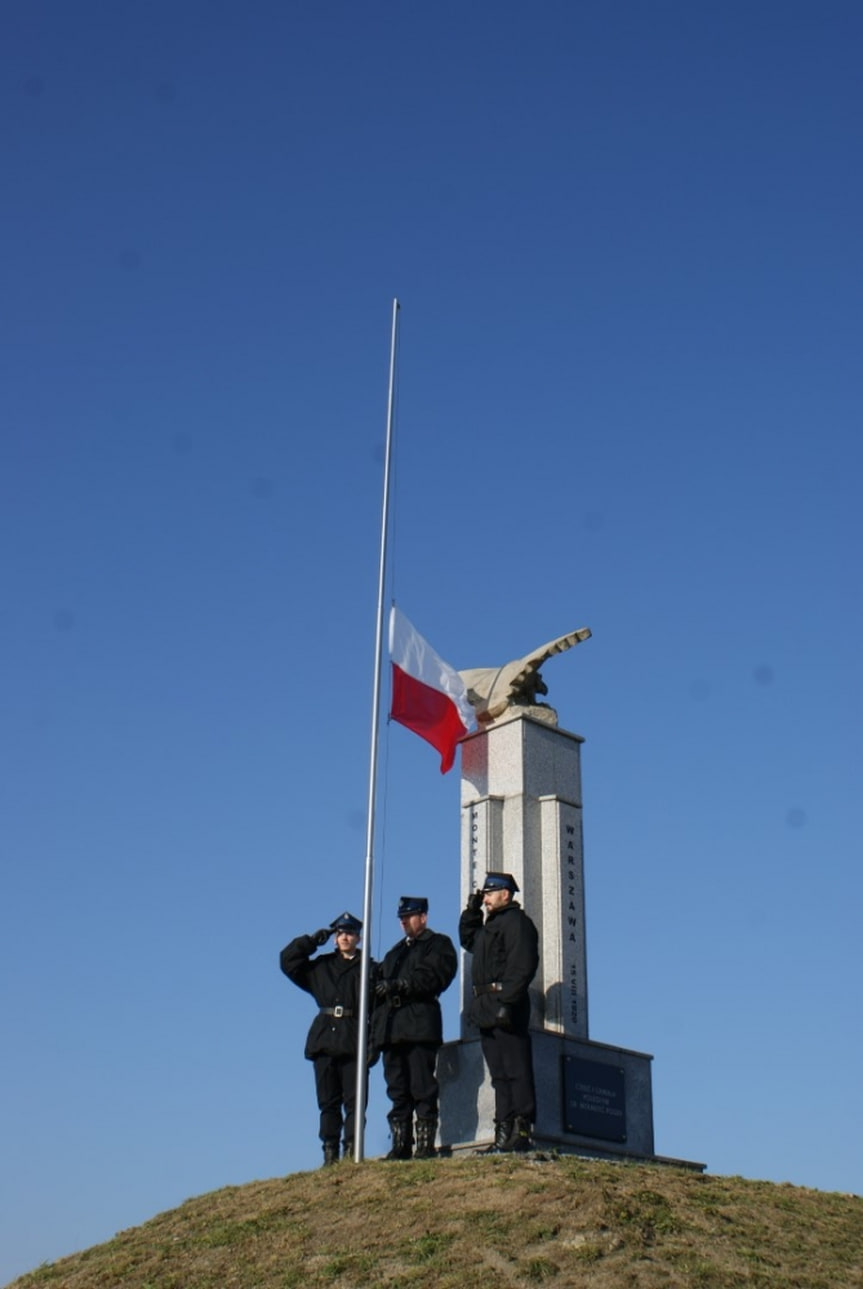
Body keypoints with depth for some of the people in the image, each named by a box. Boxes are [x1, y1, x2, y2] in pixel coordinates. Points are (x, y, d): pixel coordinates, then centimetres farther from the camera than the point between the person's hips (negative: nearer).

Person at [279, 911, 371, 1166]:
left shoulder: (368, 968, 7)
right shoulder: (321, 966, 17)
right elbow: (288, 960, 14)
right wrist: (314, 940, 7)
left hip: (354, 1042, -3)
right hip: (325, 1040, 3)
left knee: (354, 1100, -5)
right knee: (328, 1101, 3)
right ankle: (330, 1152, 4)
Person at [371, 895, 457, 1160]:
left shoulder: (438, 944, 10)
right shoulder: (396, 951, 31)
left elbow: (433, 975, -9)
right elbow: (381, 982, 21)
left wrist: (402, 985, -19)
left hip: (420, 1025, -6)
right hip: (392, 1028, 6)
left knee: (422, 1088, -9)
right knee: (398, 1090, 4)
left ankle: (426, 1145, -10)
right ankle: (400, 1145, 4)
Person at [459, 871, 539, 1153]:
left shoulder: (517, 922, -8)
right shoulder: (491, 925, 22)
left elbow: (523, 966, -18)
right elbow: (468, 940, 38)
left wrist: (506, 1000, -25)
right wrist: (471, 911, 23)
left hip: (506, 1007, -10)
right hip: (488, 1010, 10)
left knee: (516, 1071, -8)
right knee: (500, 1075, 10)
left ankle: (521, 1133, -9)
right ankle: (504, 1133, 13)